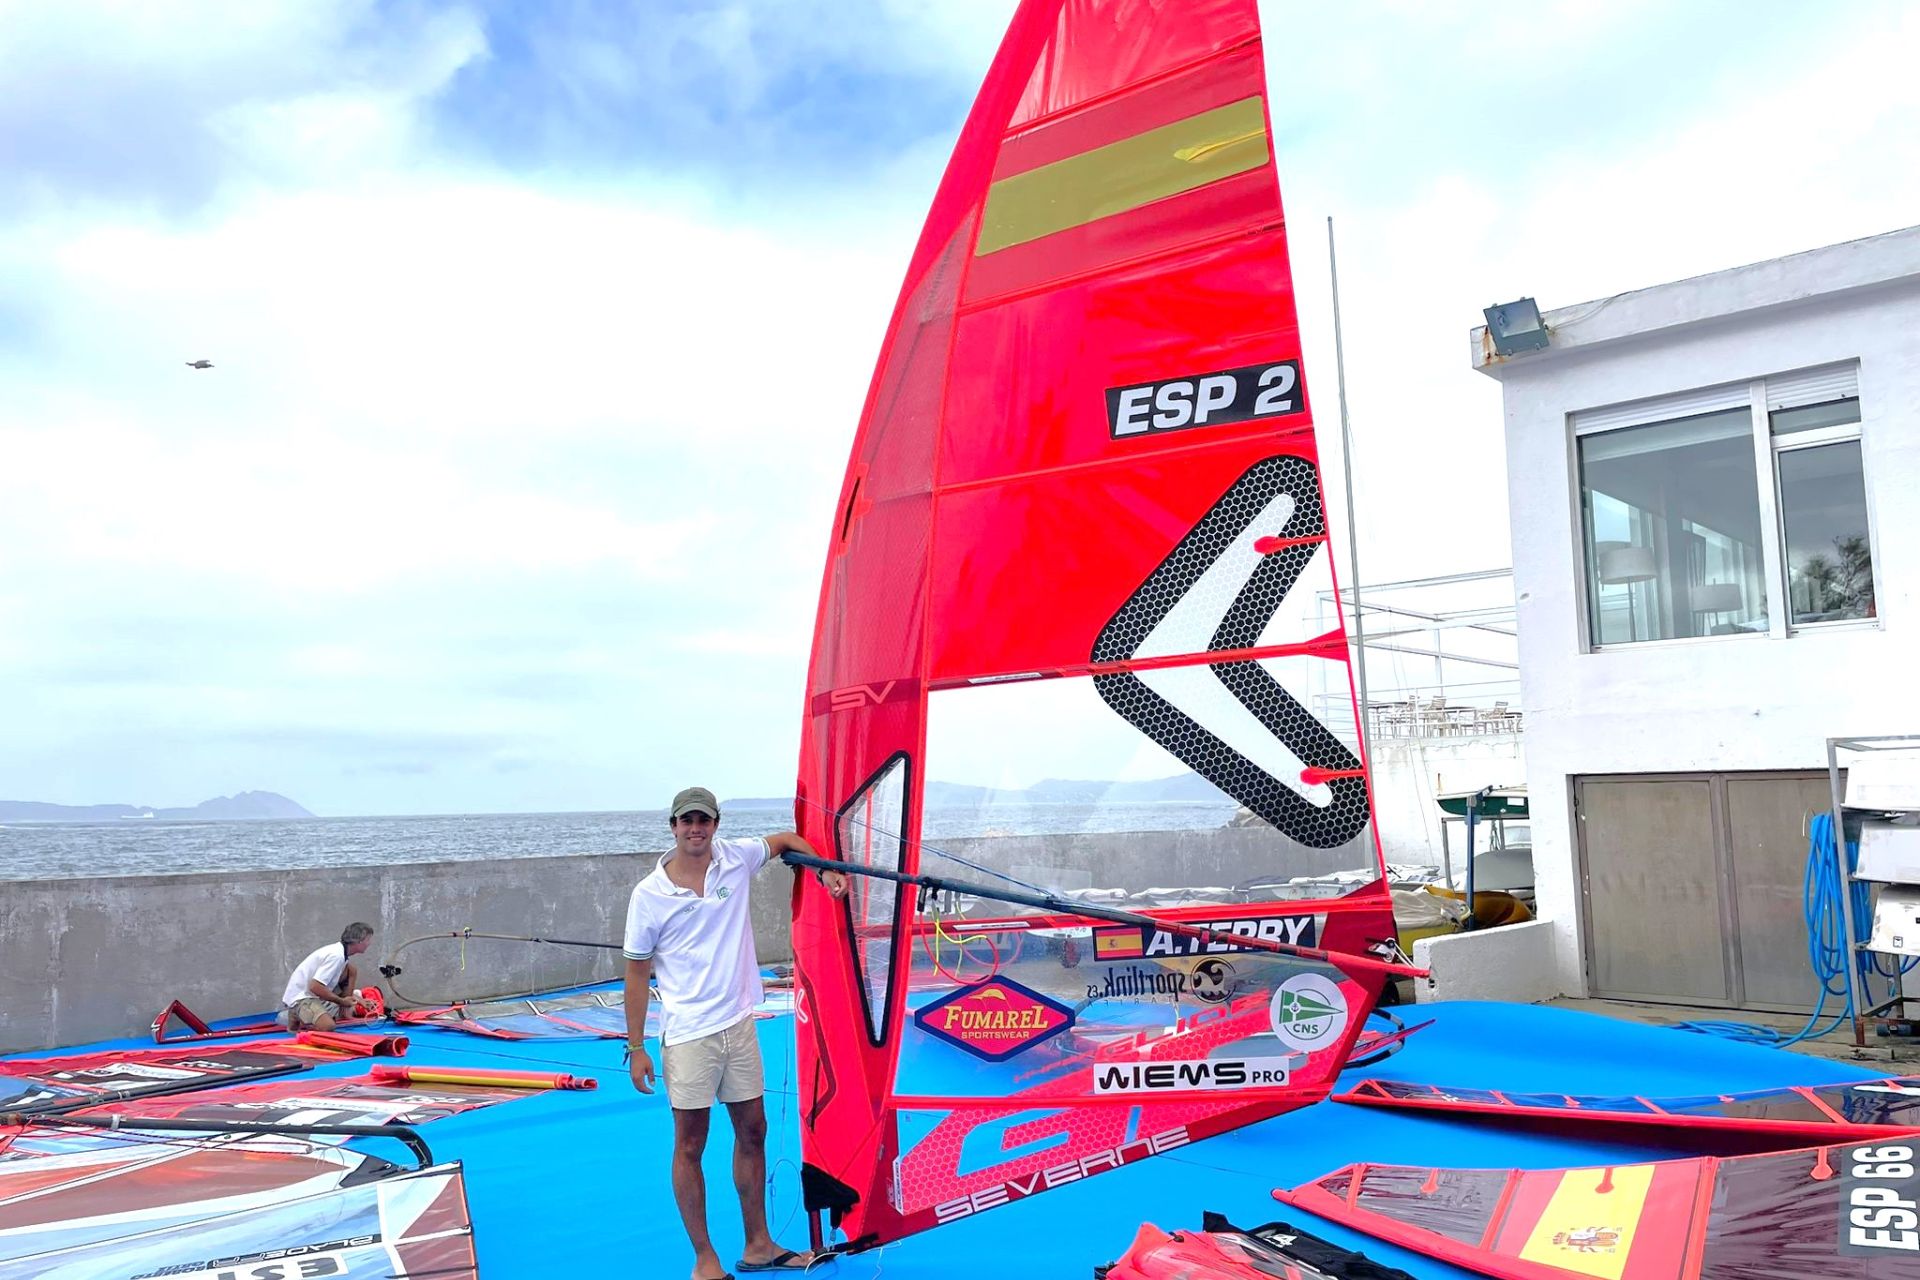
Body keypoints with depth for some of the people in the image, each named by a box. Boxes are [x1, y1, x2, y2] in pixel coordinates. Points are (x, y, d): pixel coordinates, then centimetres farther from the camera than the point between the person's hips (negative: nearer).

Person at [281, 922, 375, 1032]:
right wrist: (342, 1001, -19)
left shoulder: (340, 950, 4)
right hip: (300, 997, -9)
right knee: (327, 1026, -32)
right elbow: (315, 987, -30)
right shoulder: (336, 956, -25)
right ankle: (295, 1017, -4)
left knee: (350, 968, 6)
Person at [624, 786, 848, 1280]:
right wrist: (636, 1048, -3)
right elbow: (637, 971, -3)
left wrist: (826, 870, 1)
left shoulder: (736, 859, -2)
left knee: (753, 1132, 13)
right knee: (690, 1145, 4)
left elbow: (786, 839, 17)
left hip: (739, 1025, 4)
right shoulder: (649, 895, -10)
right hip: (688, 1035, -4)